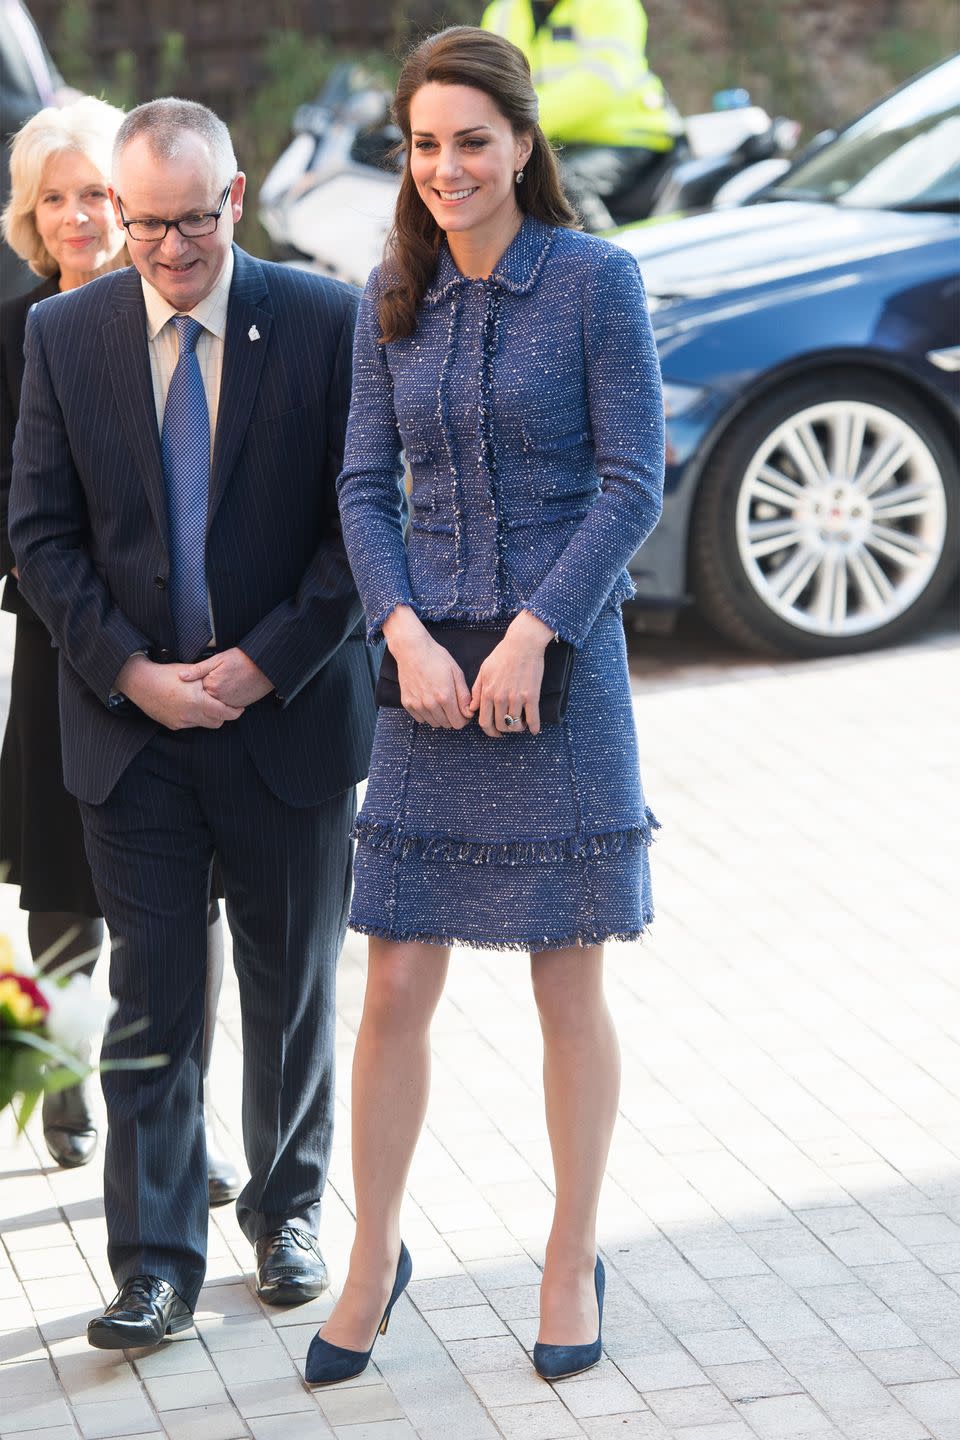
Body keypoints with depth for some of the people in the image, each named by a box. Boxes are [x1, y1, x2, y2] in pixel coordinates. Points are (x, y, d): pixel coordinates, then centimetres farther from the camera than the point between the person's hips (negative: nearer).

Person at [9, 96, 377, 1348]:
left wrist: (267, 662, -12)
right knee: (150, 1000, 1)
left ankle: (288, 1212, 31)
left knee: (294, 990, 12)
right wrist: (131, 673, -10)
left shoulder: (325, 324, -5)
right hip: (133, 721, 1)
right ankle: (156, 1264, 6)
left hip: (291, 716, 0)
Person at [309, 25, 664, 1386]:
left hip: (562, 664, -3)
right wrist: (410, 636, -9)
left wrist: (530, 635, -14)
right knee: (397, 990, 4)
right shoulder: (391, 302, 7)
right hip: (431, 671, 3)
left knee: (569, 990, 6)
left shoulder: (596, 281, -5)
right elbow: (365, 489, 6)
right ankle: (375, 1256, 19)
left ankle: (574, 1258, 21)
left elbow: (633, 485, -7)